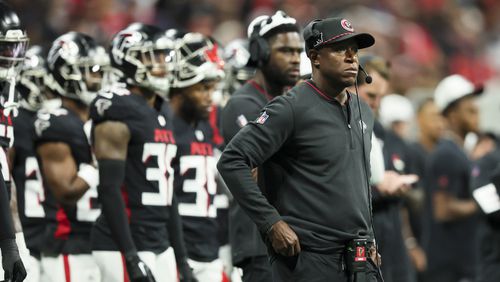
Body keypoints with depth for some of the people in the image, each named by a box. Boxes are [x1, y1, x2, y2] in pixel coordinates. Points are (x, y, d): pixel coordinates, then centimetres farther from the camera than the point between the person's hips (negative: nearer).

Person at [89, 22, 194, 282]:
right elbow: (109, 189, -17)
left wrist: (181, 258, 18)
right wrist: (132, 258, -22)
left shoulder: (162, 112, 16)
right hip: (125, 244, -9)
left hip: (161, 245, 9)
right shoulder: (118, 113, -12)